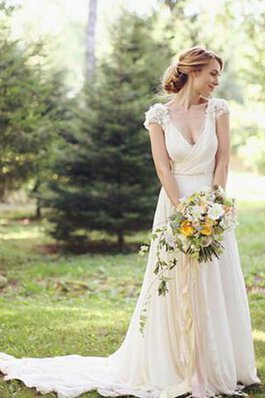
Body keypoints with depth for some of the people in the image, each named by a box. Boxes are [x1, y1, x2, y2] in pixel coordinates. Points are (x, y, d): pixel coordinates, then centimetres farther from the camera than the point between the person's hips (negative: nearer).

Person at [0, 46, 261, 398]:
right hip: (174, 204, -2)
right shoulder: (159, 115, -1)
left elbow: (223, 162, 0)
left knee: (216, 288, 6)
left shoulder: (218, 109, 4)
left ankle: (217, 368, 20)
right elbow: (163, 168, -7)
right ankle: (177, 369, 14)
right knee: (176, 288, 1)